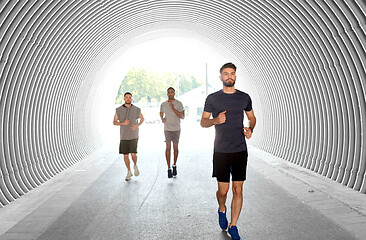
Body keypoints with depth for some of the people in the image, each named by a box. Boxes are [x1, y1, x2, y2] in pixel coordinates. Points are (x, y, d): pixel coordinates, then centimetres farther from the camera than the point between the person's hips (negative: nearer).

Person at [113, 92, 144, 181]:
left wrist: (137, 125, -7)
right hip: (124, 136, 1)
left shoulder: (136, 109, -3)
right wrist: (123, 123, -15)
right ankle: (129, 172, 21)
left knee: (133, 154, -12)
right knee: (125, 155, 4)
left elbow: (142, 119, 13)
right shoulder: (119, 110, -2)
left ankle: (135, 166, 19)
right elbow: (114, 122, 4)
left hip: (134, 136, -1)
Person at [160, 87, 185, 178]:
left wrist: (173, 108, -17)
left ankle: (174, 166, 25)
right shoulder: (163, 104, 6)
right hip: (167, 129, 1)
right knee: (168, 147, -5)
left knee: (175, 147, 7)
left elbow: (182, 116, -10)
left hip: (176, 129, -1)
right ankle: (169, 169, -3)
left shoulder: (179, 104, -3)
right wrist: (162, 118, 3)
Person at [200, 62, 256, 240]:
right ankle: (222, 210, 37)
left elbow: (252, 117, 21)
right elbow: (203, 122, 5)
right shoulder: (212, 98, 2)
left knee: (238, 190, 2)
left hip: (240, 151, 2)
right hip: (221, 151, -1)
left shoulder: (244, 98, 7)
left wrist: (250, 129, 0)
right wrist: (215, 120, -15)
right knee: (223, 190, 3)